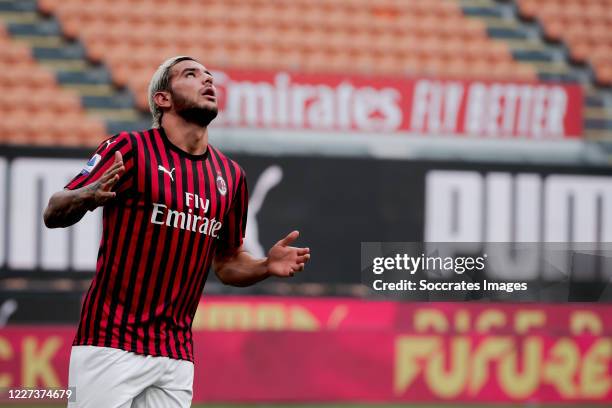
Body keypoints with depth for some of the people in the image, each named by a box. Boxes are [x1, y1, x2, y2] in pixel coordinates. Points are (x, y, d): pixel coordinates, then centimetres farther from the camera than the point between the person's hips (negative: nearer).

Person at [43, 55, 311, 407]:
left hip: (177, 355, 5)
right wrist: (88, 195, -30)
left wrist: (266, 267, 1)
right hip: (110, 346, -5)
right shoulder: (129, 149, -4)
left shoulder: (231, 175, 12)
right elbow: (53, 215, -9)